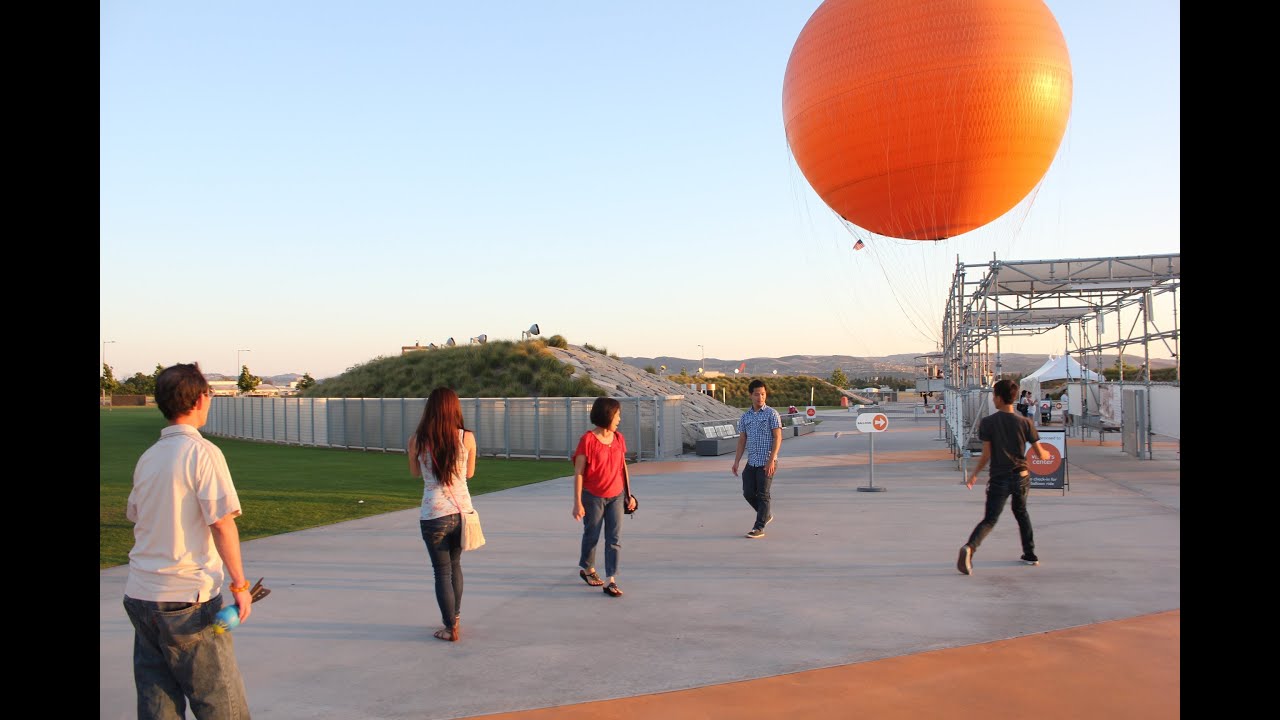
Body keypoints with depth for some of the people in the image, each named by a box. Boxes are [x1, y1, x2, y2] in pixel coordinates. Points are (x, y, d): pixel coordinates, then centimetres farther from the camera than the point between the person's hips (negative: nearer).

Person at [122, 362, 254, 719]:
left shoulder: (147, 457, 9)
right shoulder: (202, 451, -12)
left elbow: (137, 519, 19)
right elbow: (222, 524, -17)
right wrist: (240, 584, -12)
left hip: (140, 596, 7)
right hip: (188, 599, -7)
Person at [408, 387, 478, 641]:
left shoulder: (417, 440, -6)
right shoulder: (467, 437, -5)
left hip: (433, 514, -2)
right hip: (462, 510, 2)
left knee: (442, 571, 10)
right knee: (455, 565, 23)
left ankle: (451, 628, 12)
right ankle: (455, 618, 34)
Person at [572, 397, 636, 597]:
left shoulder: (619, 439, 2)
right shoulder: (587, 440, -15)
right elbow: (578, 473, -13)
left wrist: (628, 495, 13)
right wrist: (577, 503, -15)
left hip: (616, 496, 4)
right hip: (593, 496, -4)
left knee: (615, 539, -3)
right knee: (592, 535, 14)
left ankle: (611, 582, 0)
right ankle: (587, 569, 39)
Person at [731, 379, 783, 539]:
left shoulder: (772, 414, -4)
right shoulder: (745, 417, 11)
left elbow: (778, 438, -9)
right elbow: (742, 441, 14)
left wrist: (771, 460, -17)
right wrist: (736, 461, 6)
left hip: (767, 463, -5)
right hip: (751, 462, 5)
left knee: (763, 494, -3)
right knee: (748, 493, 6)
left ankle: (759, 528, 3)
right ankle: (766, 515, 29)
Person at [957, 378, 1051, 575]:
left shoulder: (987, 422, -10)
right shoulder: (1025, 423, -4)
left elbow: (986, 456, -11)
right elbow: (1040, 455, -1)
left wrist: (973, 475, 3)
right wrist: (1047, 454, 22)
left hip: (999, 478, -2)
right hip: (1021, 476, 2)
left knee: (989, 520, 0)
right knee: (1021, 512, 27)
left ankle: (970, 547, -26)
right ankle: (1030, 554, 32)